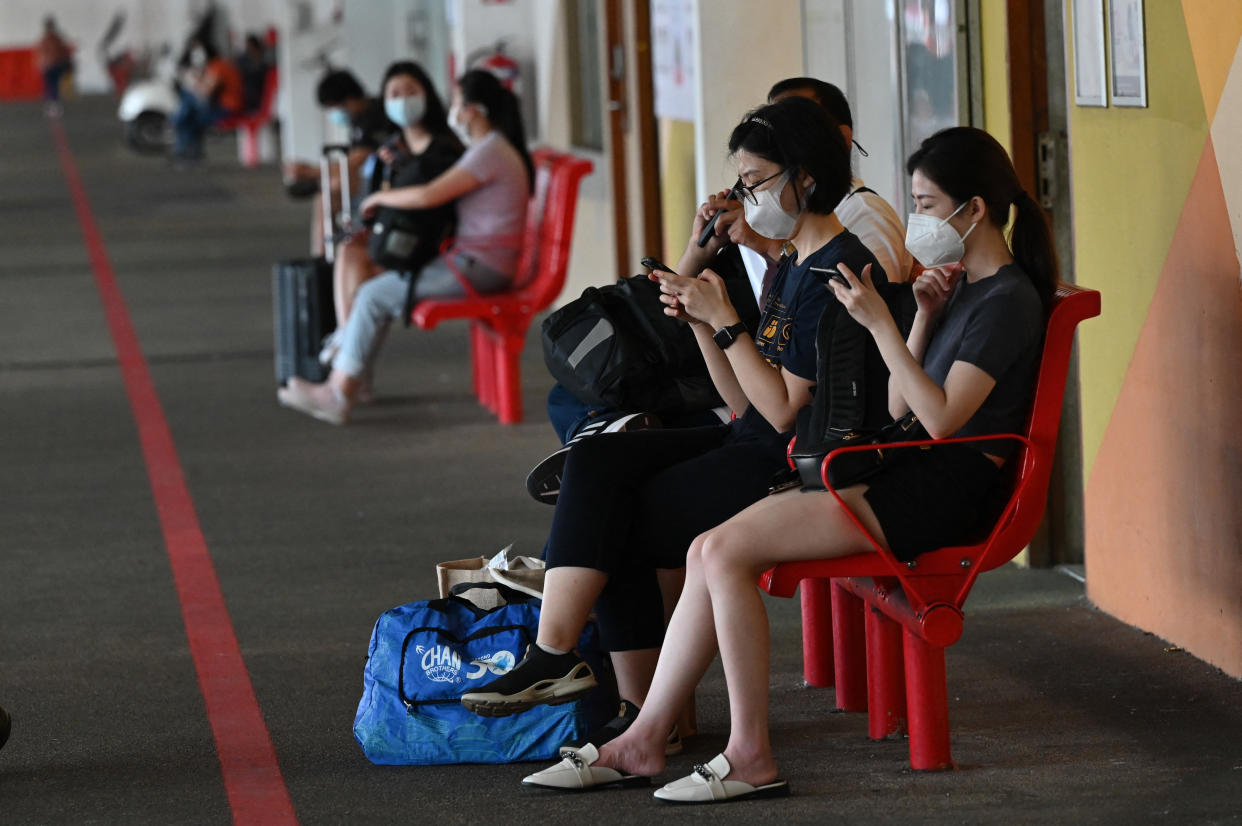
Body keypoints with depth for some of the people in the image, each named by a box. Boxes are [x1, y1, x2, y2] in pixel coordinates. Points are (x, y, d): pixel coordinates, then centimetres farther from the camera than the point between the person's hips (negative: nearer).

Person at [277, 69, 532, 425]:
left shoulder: (489, 153, -17)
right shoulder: (496, 149, 16)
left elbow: (428, 196, -25)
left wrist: (379, 198, -8)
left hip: (477, 268, -10)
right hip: (478, 264, 10)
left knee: (374, 296, -10)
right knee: (375, 294, 5)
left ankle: (339, 396, -6)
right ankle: (338, 387, -1)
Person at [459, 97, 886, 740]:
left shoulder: (842, 269, -13)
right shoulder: (793, 267, 18)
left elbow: (784, 410, -17)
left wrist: (724, 320, -14)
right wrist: (698, 317, 5)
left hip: (795, 468, -9)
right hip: (749, 447, 9)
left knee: (616, 522, -15)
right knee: (597, 460, -11)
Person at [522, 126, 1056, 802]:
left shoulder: (1008, 300, -10)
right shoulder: (961, 285, 19)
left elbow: (941, 417, -21)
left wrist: (881, 325, -20)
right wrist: (924, 319, 5)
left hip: (942, 491, -10)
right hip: (905, 477, 10)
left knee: (725, 551, -20)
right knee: (709, 551, -3)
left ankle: (750, 757, -15)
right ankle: (642, 741, -3)